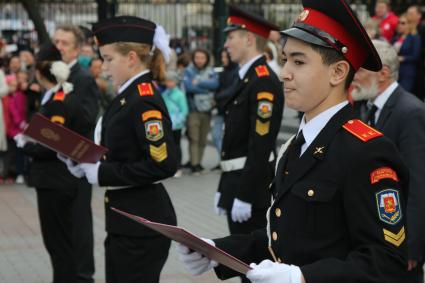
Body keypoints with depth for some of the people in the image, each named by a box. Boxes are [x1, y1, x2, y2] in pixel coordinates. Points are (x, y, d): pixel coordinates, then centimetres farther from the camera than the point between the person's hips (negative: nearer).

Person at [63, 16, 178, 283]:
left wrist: (101, 173, -20)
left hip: (143, 223, -10)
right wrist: (88, 162, 3)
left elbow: (163, 164, -25)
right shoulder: (130, 95, 10)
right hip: (125, 220, 10)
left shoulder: (144, 101, -19)